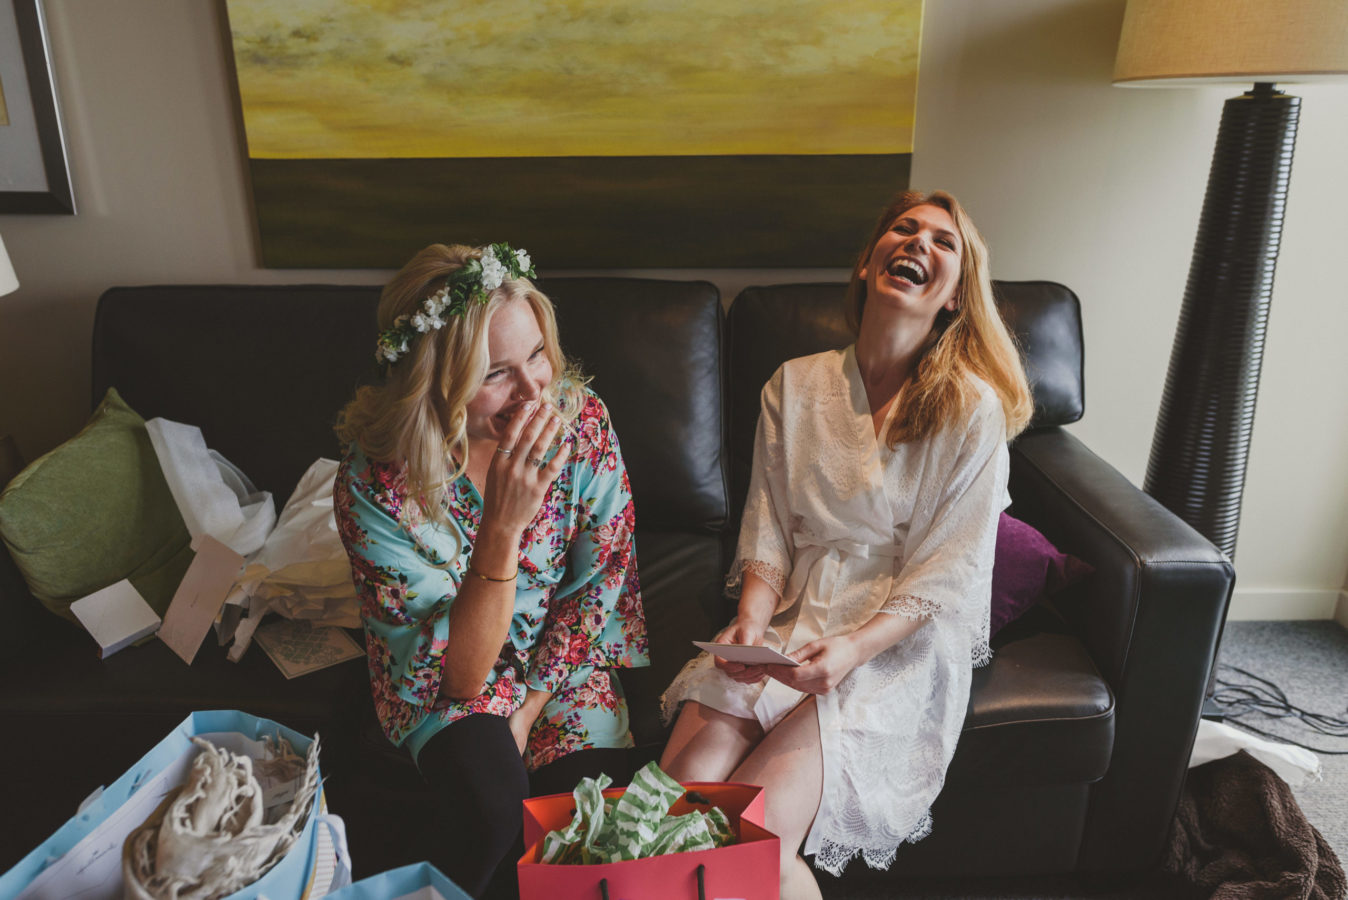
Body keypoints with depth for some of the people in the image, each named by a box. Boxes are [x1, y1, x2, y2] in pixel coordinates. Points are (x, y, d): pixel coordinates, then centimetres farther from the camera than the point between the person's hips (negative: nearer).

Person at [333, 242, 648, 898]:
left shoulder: (579, 417, -19)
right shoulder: (374, 484, -27)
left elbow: (600, 582, -8)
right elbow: (457, 674, -26)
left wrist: (528, 705, -13)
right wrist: (503, 525, -40)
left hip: (562, 655, 2)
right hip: (444, 677, -2)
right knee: (493, 799, -27)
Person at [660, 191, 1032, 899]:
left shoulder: (973, 409, -3)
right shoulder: (794, 385, 8)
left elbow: (948, 575, -6)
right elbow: (767, 529, 7)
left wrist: (852, 648, -21)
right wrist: (752, 618, -12)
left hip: (901, 641, -3)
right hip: (792, 612, 4)